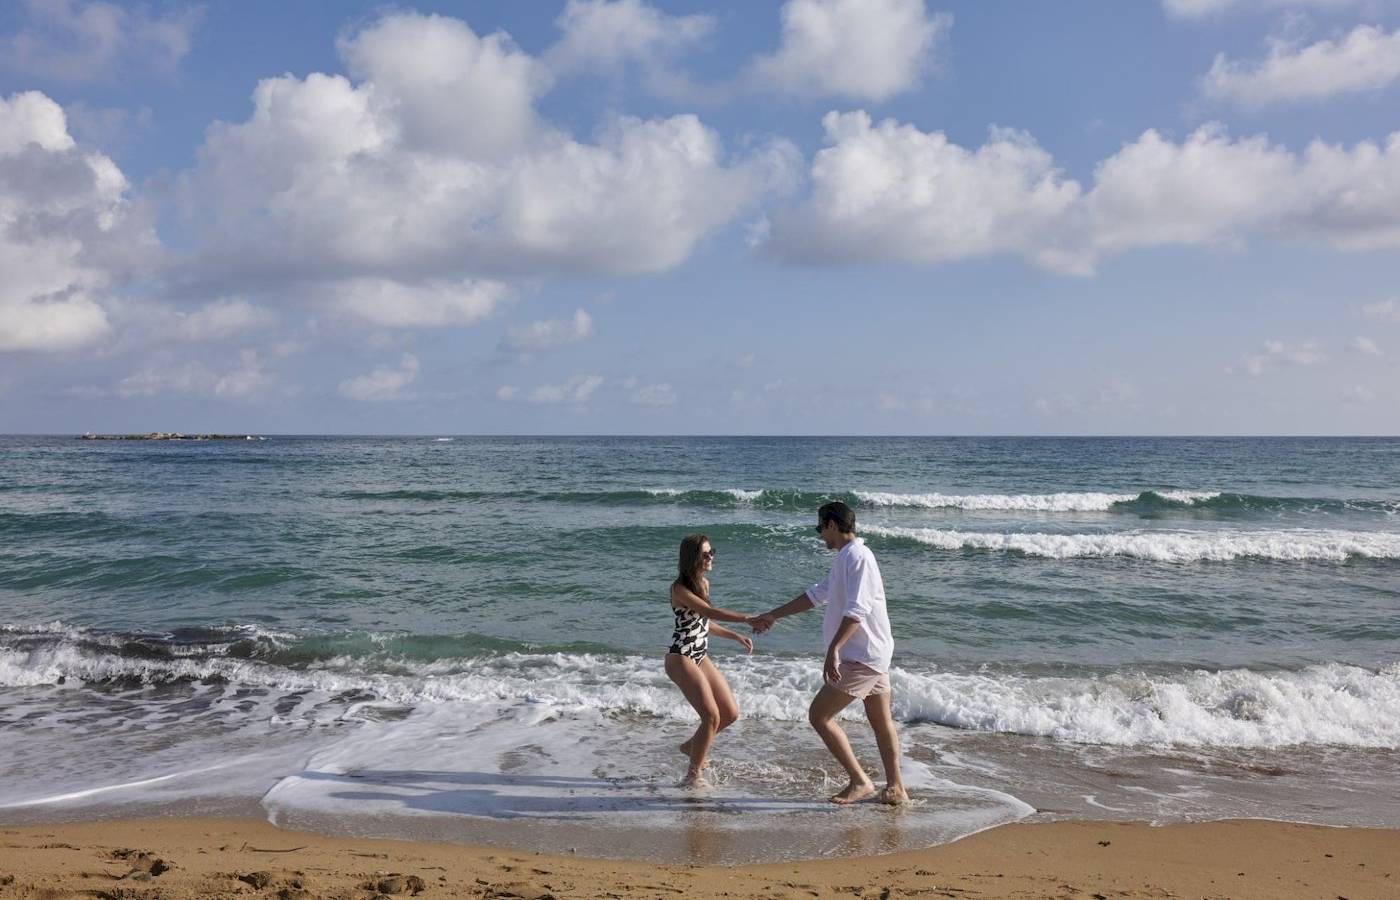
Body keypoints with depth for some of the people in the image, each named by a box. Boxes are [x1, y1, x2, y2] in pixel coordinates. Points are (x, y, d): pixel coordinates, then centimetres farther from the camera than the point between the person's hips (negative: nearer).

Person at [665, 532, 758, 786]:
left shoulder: (703, 583, 10)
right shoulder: (679, 588, -16)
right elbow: (710, 611, -29)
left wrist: (736, 636, 14)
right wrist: (746, 618, -38)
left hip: (701, 657, 9)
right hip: (681, 659, -9)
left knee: (731, 713, 9)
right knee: (712, 716, -14)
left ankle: (692, 746, 31)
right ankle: (694, 774, 1)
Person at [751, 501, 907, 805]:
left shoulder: (856, 556, -15)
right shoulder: (846, 558, 17)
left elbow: (857, 609, -26)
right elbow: (817, 594, 26)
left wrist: (833, 649, -32)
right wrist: (773, 615, 29)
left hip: (860, 657, -10)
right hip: (874, 654, 10)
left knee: (819, 715, -7)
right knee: (881, 721, 14)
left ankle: (859, 781, -3)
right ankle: (895, 788, 21)